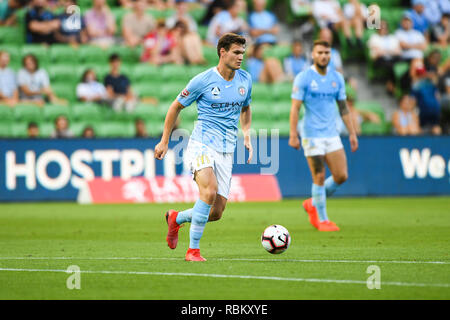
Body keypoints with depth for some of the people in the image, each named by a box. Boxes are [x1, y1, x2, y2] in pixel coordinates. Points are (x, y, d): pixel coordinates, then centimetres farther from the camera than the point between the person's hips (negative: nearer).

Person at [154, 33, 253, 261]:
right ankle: (193, 250, -19)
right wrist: (164, 142, 5)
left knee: (216, 212, 0)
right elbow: (176, 107, 4)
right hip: (202, 145, -5)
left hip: (227, 152, 5)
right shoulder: (203, 80, -7)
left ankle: (176, 218, 30)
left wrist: (247, 135, 11)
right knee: (210, 190, -30)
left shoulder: (245, 79, 8)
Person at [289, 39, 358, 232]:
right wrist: (293, 135, -15)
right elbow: (295, 108, -8)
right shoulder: (303, 78, -6)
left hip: (332, 134, 5)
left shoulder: (337, 78, 9)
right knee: (319, 178, -5)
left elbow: (343, 107, 15)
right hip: (312, 135, -5)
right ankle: (322, 220, 8)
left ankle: (313, 204, 20)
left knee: (341, 176, -2)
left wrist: (352, 133, 10)